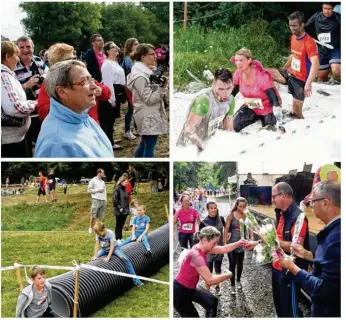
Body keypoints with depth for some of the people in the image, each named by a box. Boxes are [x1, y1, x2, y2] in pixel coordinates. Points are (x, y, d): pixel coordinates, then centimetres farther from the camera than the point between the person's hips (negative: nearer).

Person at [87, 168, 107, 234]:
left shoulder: (102, 182, 19)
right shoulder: (93, 180, 2)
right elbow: (89, 190, -3)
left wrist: (105, 200, 10)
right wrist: (98, 190, -8)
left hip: (103, 200, 6)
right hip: (96, 200, -6)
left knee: (101, 216, 4)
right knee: (93, 215, -8)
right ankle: (90, 228, -2)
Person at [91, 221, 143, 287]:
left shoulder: (110, 233, -28)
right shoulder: (98, 234, -16)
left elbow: (112, 246, -29)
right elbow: (97, 245, -15)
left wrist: (108, 257, -36)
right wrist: (95, 256, -24)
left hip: (114, 248, -6)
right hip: (104, 249, 6)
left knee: (124, 258, -26)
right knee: (93, 259, -6)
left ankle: (135, 279, -24)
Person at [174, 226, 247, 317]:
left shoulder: (202, 248, -6)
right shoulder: (196, 256, -33)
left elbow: (223, 249, 2)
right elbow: (210, 280, -34)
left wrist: (239, 243, -13)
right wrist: (228, 275, -19)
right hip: (180, 291, -9)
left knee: (212, 301, 15)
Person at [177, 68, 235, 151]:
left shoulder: (230, 100, -6)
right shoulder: (203, 99, -28)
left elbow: (229, 129, 5)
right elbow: (189, 129, -30)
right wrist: (203, 146, -39)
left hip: (208, 143, 6)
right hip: (188, 147, -6)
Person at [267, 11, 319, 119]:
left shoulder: (309, 42, -23)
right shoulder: (293, 37, 5)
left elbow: (315, 64, -35)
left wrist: (308, 84, -45)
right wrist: (283, 69, 24)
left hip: (300, 79, -8)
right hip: (290, 74, 8)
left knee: (296, 112, -6)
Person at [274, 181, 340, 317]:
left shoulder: (337, 236, -31)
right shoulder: (336, 229, 0)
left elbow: (327, 290, -29)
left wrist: (293, 268, -18)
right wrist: (307, 254, 9)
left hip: (330, 311, -9)